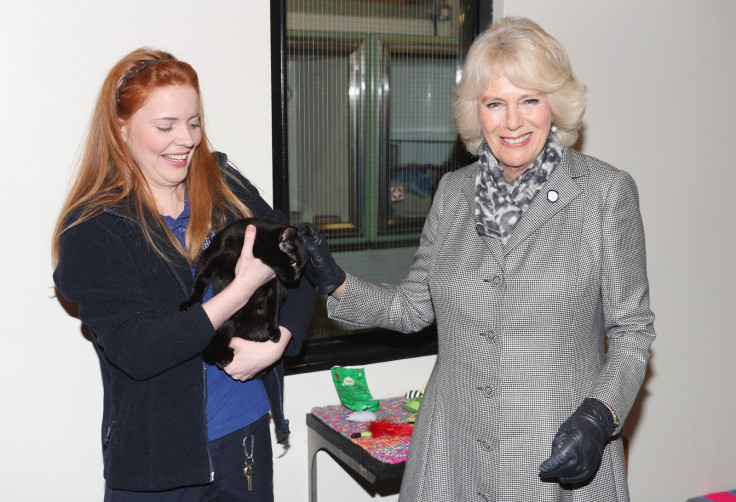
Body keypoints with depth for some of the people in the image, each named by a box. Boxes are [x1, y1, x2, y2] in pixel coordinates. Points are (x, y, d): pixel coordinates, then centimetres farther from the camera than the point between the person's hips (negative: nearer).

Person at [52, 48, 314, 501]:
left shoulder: (225, 187, 0)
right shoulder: (91, 231, -12)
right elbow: (136, 351, -21)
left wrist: (278, 342, -16)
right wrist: (242, 288, -24)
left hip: (249, 433, 4)